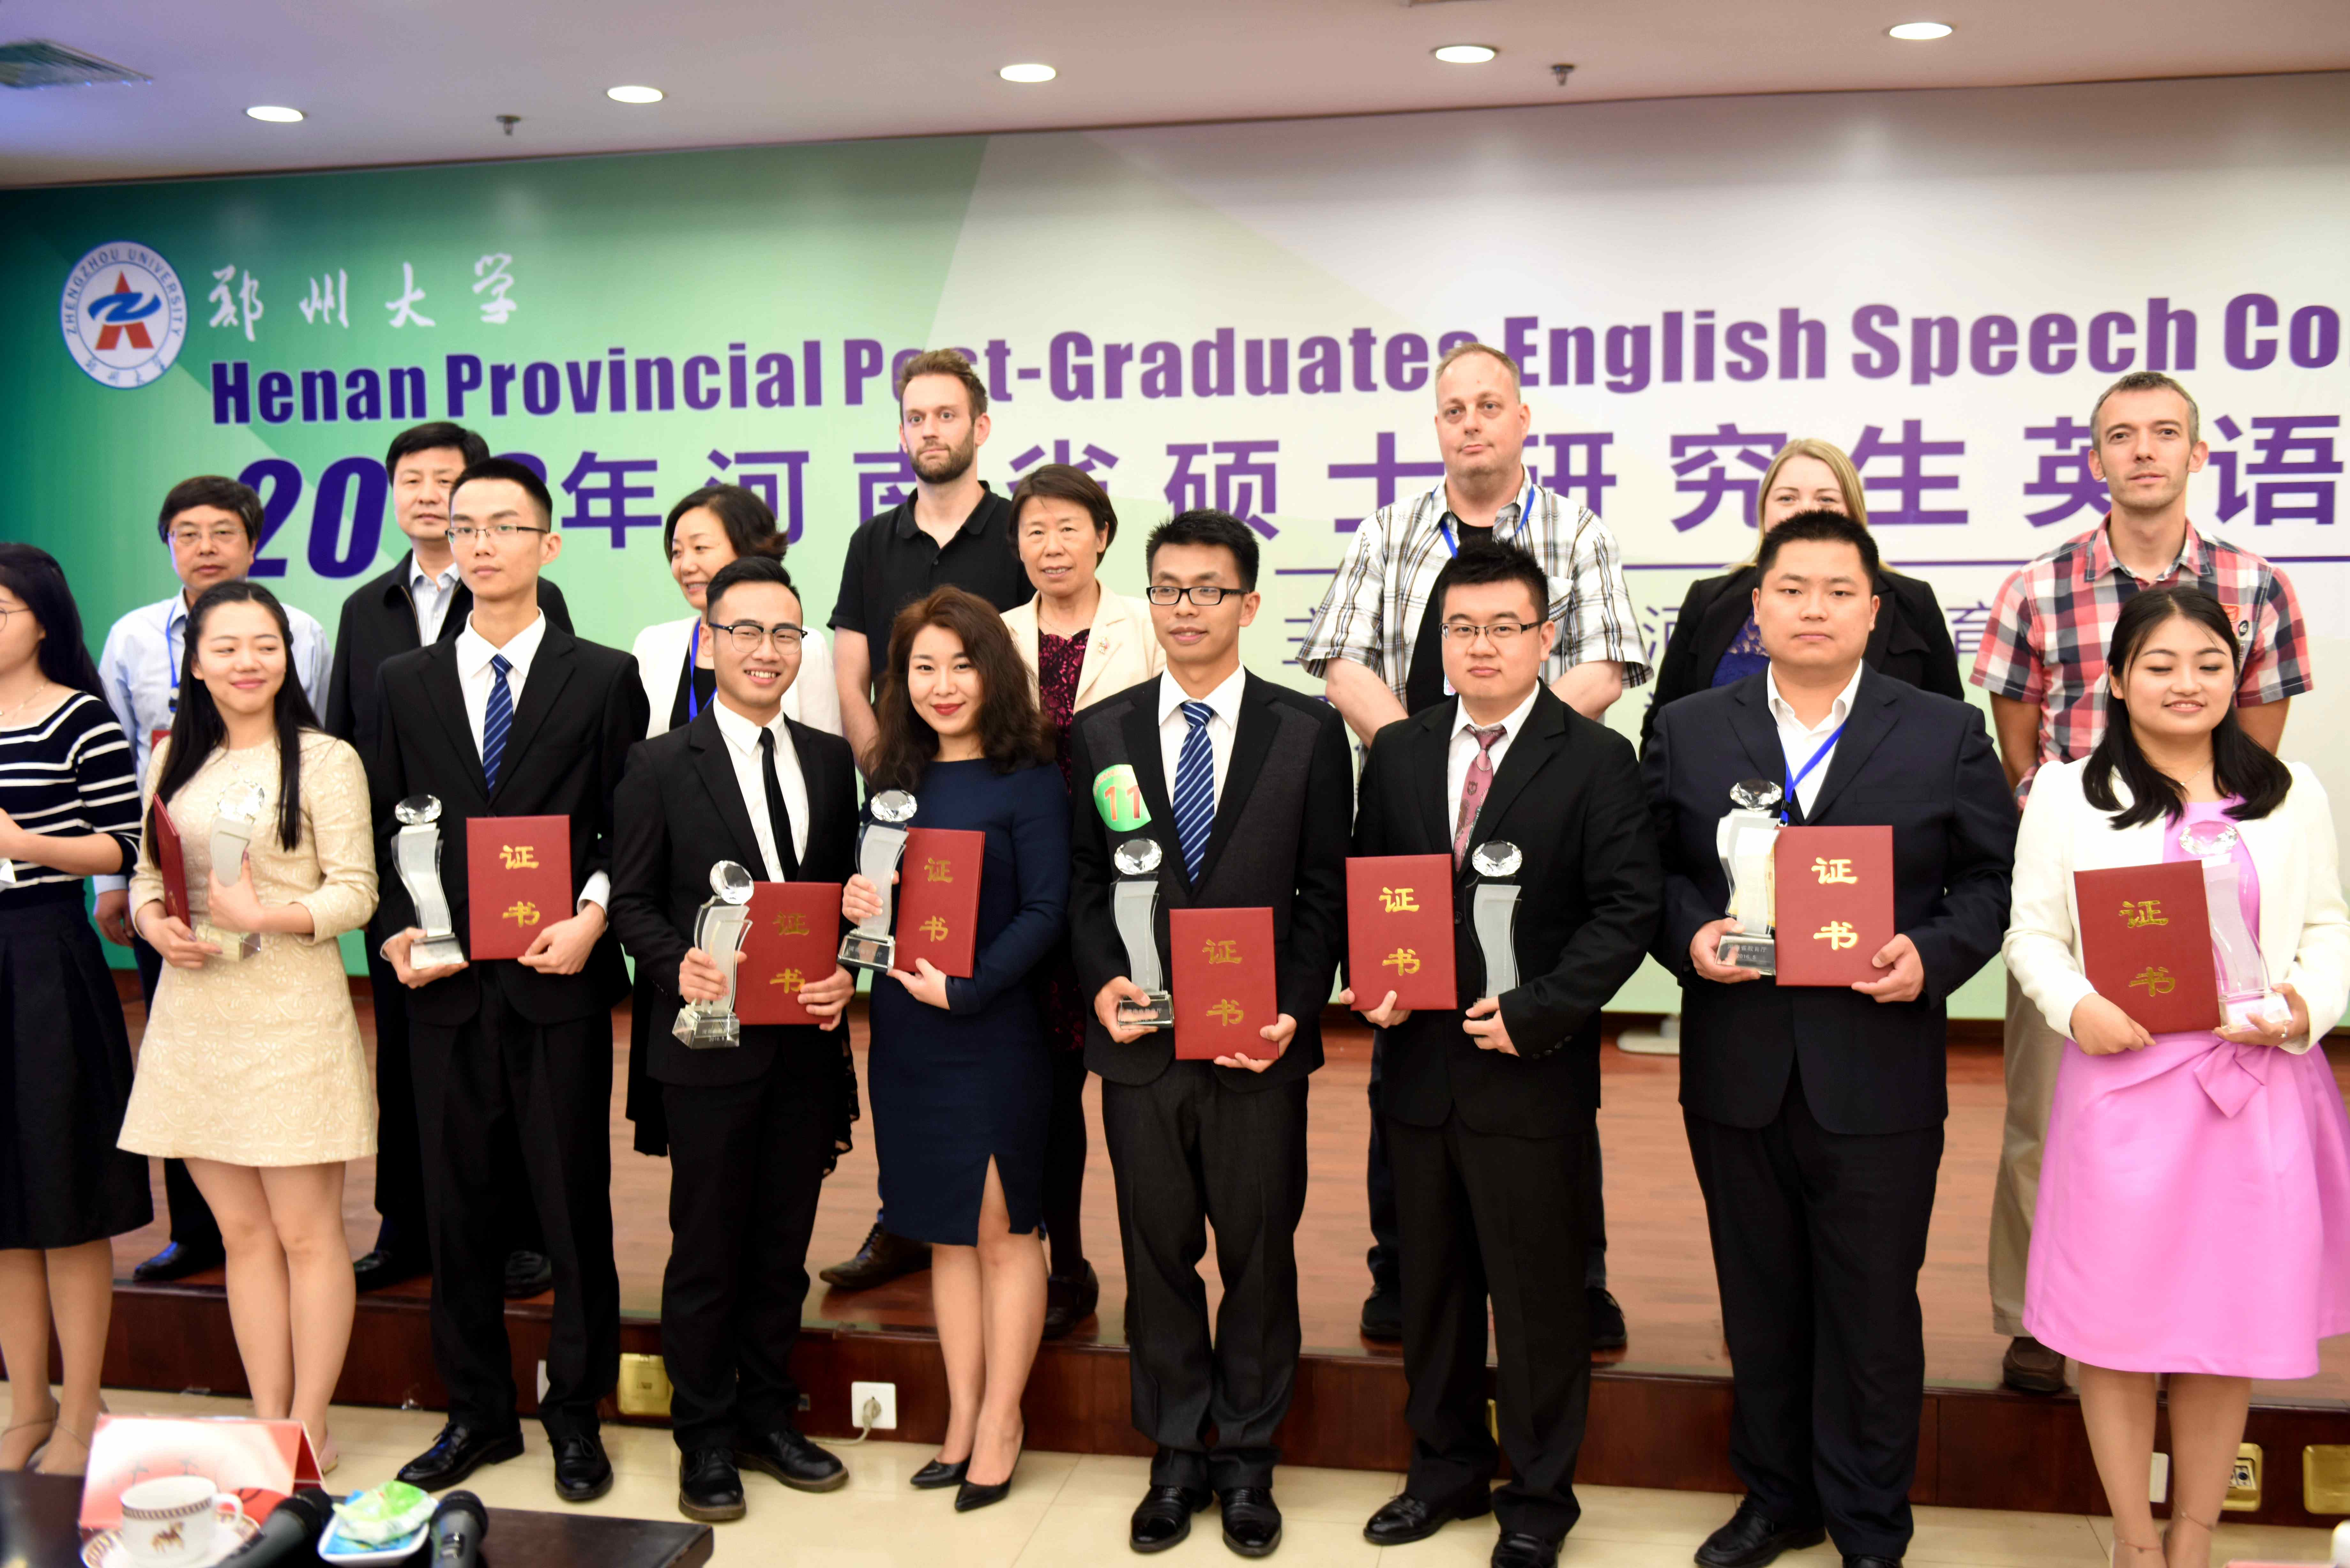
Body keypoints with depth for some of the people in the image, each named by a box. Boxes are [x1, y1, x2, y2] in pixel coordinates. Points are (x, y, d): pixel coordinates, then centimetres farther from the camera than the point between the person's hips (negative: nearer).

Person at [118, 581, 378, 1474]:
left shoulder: (324, 760, -4)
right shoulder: (174, 763, 12)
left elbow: (355, 892, -8)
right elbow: (145, 873, 16)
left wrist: (264, 915, -22)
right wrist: (153, 921, -5)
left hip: (291, 1014, -5)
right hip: (194, 1016, 5)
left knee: (305, 1232, 0)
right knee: (242, 1233, 11)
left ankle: (309, 1431, 11)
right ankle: (267, 1424, 19)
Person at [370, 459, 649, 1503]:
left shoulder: (605, 678, 3)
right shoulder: (405, 682, 11)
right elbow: (385, 829, 11)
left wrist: (592, 918, -13)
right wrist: (397, 930, -3)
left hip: (558, 984, -2)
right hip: (445, 987, 3)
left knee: (574, 1202, 4)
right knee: (456, 1203, 10)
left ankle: (576, 1415, 19)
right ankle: (477, 1411, 25)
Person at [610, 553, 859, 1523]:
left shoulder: (830, 760, 8)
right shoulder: (661, 766, -3)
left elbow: (848, 891, 10)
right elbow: (631, 899, -3)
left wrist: (844, 974, -7)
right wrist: (678, 965, -21)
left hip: (806, 1043, 4)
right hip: (711, 1044, -3)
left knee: (783, 1246, 14)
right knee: (707, 1249, 7)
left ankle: (768, 1418, 30)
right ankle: (705, 1440, 22)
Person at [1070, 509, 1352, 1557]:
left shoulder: (1309, 731, 2)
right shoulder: (1100, 733, 7)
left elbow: (1325, 891, 0)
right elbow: (1084, 882, 7)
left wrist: (1293, 1012, -11)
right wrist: (1103, 981, -10)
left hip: (1260, 1041, -1)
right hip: (1142, 1040, 1)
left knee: (1260, 1255, 8)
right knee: (1159, 1256, 10)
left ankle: (1248, 1458, 24)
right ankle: (1177, 1457, 25)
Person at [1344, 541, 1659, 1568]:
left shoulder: (1597, 760, -5)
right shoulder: (1397, 753, 9)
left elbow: (1627, 910, -10)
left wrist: (1537, 1012, -17)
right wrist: (1369, 981, -5)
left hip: (1533, 1071, -4)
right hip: (1418, 1065, 5)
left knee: (1538, 1290, 7)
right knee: (1430, 1282, 16)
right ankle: (1446, 1470, 34)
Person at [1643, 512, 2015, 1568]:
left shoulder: (1945, 735, 3)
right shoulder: (1687, 732, 6)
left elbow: (1991, 876, 3)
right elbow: (1653, 873, 7)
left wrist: (1933, 955, -13)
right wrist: (1689, 934, -13)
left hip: (1879, 1076, -1)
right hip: (1737, 1073, 2)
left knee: (1873, 1311, 8)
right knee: (1759, 1302, 15)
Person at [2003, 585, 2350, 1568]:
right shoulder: (2068, 793, 2)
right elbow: (2033, 933, 2)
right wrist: (2076, 1006, -16)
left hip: (2258, 1091, 2)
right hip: (2125, 1085, -2)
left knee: (2229, 1327, 10)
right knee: (2119, 1322, 5)